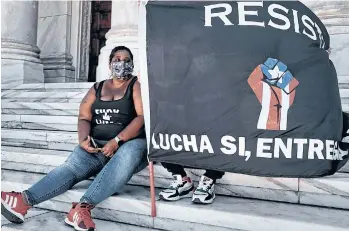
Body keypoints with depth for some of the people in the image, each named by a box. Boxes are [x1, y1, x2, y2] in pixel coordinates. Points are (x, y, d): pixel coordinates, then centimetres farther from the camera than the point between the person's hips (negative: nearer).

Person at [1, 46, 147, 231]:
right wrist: (83, 139, -12)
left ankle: (83, 206, -46)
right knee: (71, 167, -22)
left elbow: (143, 116, -11)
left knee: (125, 158, -38)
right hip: (97, 145, 4)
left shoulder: (137, 85, 3)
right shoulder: (96, 88, 17)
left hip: (130, 143, -3)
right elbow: (84, 117, 10)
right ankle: (24, 200, -36)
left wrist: (117, 141, -20)